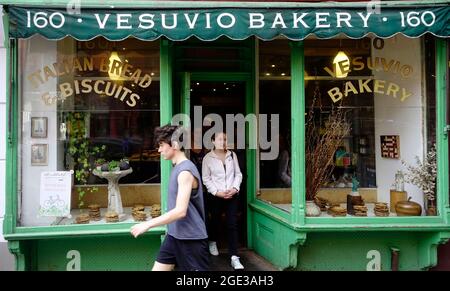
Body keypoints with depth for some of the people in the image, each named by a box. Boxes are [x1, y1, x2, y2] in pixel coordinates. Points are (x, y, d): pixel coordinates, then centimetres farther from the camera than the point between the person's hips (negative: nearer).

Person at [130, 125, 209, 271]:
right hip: (174, 235, 9)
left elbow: (180, 211, -27)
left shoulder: (185, 171, -22)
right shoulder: (177, 168, 8)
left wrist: (148, 224, -23)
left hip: (191, 238, -9)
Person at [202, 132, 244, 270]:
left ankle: (234, 257, 0)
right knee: (215, 221, 17)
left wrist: (235, 188, -9)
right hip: (215, 196, -1)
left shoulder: (232, 155, 4)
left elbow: (238, 174, 6)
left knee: (232, 225, -3)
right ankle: (212, 242, 47)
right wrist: (217, 192, -14)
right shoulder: (208, 158, -4)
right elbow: (206, 178, -4)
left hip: (232, 195, 1)